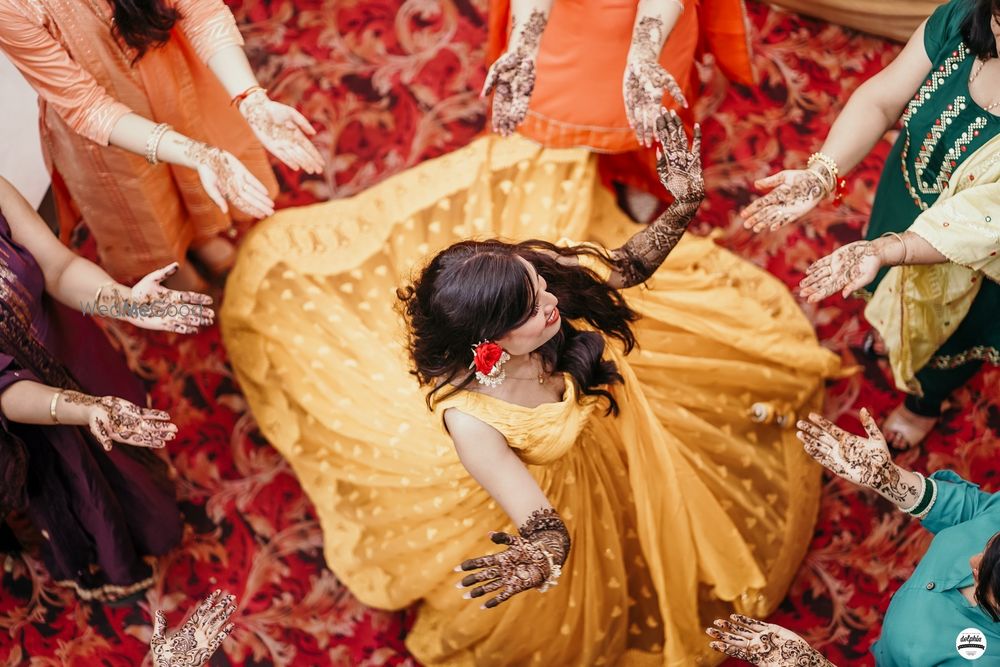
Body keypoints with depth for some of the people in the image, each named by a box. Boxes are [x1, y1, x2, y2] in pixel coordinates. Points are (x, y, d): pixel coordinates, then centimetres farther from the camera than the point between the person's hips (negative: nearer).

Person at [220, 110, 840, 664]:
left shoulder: (535, 269, -33)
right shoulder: (467, 418, -44)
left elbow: (626, 265, -13)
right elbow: (540, 523, -41)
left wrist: (684, 204, -29)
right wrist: (547, 549, -65)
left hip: (617, 407, 4)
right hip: (556, 483, -4)